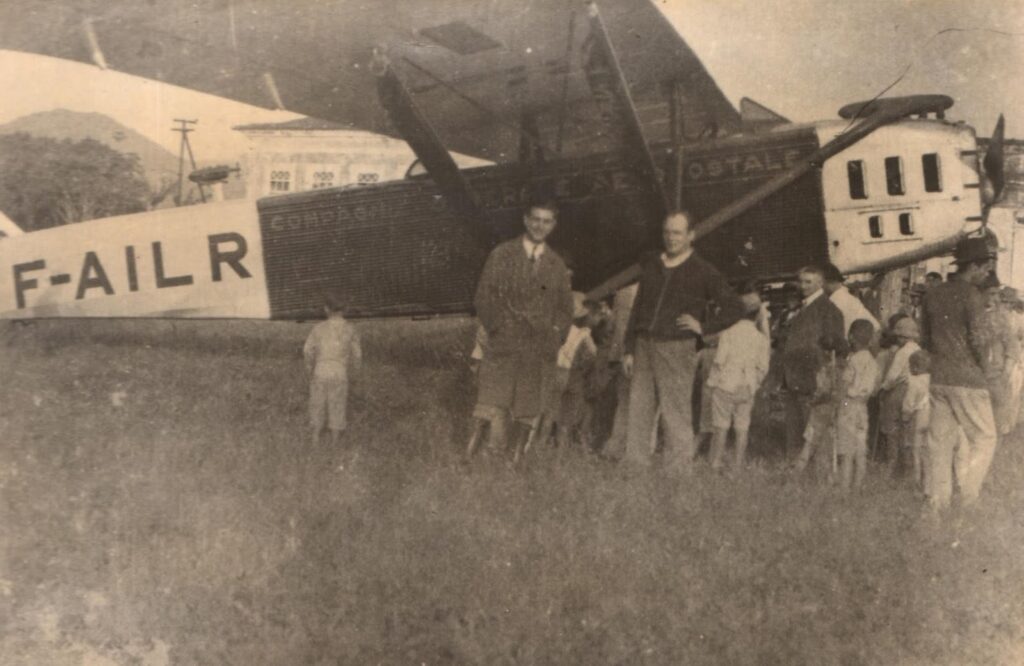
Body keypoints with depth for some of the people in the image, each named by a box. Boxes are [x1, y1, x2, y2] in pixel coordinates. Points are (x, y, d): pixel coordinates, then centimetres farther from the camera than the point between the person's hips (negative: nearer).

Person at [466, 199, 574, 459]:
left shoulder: (557, 265, 14)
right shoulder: (501, 255, 6)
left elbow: (565, 308, 18)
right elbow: (483, 298, 3)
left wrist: (554, 336, 3)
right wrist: (499, 329, -6)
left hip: (540, 353, 3)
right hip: (503, 347, -3)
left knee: (529, 416, 3)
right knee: (491, 412, -10)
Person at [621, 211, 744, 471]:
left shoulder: (703, 272, 1)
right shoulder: (650, 264, 15)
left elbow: (735, 308, 3)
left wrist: (704, 327, -4)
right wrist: (629, 349, 12)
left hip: (677, 349, -5)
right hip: (644, 347, 5)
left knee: (675, 415, -4)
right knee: (638, 413, 5)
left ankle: (679, 469, 2)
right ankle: (635, 465, 11)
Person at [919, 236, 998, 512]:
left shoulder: (933, 294, 10)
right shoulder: (970, 294, -11)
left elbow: (924, 337, 14)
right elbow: (976, 337, -16)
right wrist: (982, 366, -2)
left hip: (938, 378, 7)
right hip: (967, 379, -7)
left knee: (940, 440, 11)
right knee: (983, 438, 6)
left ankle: (937, 502, 16)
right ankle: (968, 500, 4)